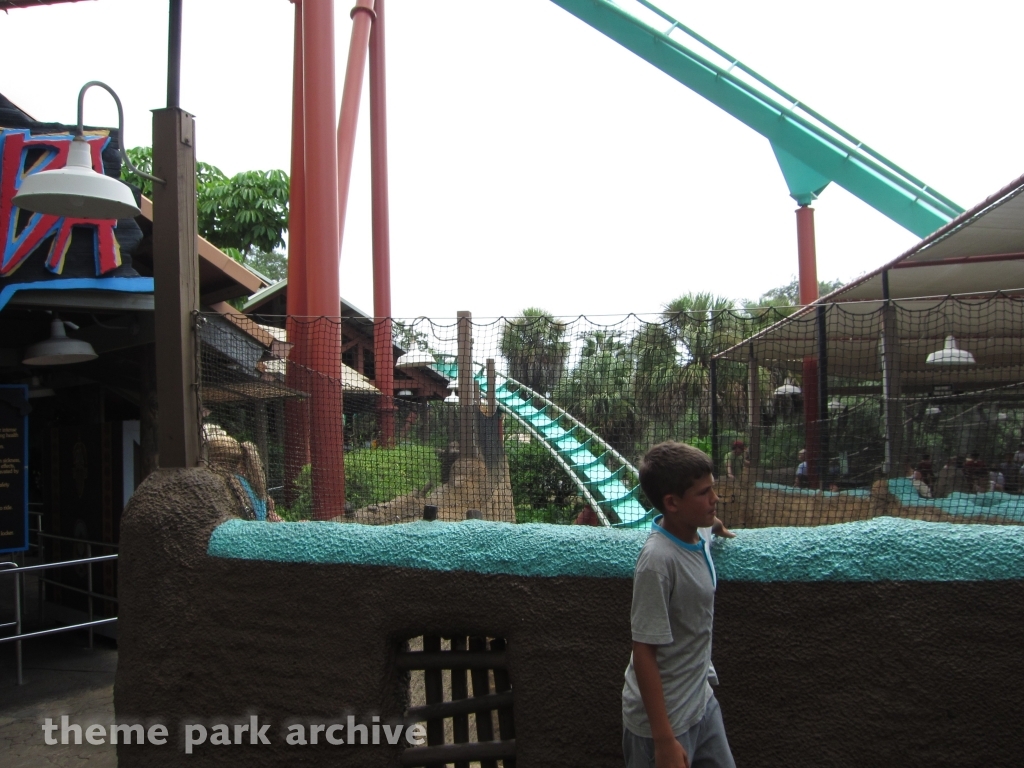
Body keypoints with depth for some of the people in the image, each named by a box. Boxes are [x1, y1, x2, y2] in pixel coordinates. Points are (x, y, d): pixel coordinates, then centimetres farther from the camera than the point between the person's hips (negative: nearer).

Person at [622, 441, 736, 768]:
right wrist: (665, 741, -21)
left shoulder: (699, 532, -4)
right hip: (664, 715, -7)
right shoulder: (657, 560, -27)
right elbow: (644, 652, -24)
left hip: (702, 701, 8)